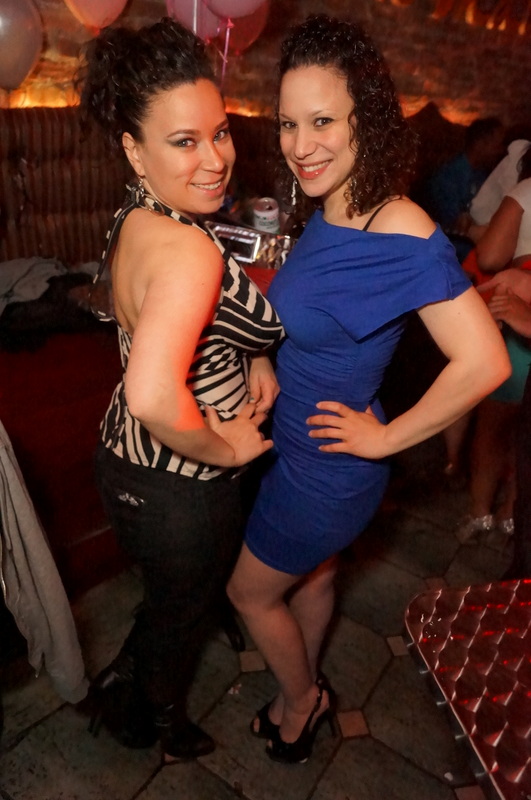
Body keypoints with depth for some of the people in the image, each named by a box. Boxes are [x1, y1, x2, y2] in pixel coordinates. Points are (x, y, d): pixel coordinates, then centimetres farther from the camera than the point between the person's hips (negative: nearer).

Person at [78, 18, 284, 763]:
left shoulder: (137, 218, 0)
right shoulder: (187, 250, -31)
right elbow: (154, 396, -44)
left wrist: (256, 359, -2)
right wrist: (227, 448, -25)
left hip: (130, 458, 8)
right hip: (179, 491, -8)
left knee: (172, 596, 34)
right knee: (183, 611, 24)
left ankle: (121, 683, 59)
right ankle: (154, 722, 56)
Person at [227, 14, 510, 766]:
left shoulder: (404, 237, -28)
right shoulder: (331, 213, -3)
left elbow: (484, 362, -31)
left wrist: (386, 438, -22)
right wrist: (265, 367, -2)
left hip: (325, 468, -8)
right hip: (301, 443, 8)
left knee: (252, 591, 15)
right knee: (312, 574, 28)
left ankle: (301, 703, 46)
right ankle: (307, 690, 57)